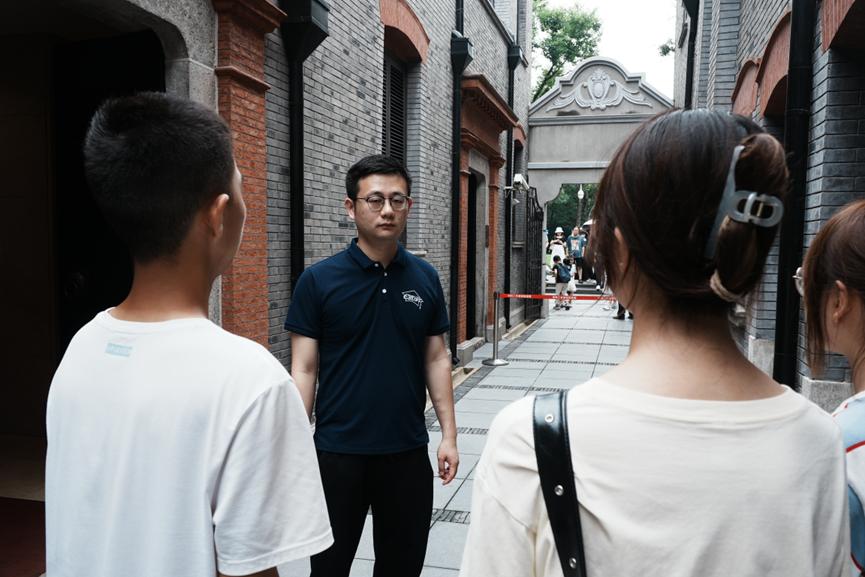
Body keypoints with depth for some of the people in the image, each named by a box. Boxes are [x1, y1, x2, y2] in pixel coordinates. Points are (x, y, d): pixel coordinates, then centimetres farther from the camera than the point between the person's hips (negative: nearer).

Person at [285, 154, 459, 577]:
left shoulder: (425, 278, 2)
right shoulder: (318, 280, -7)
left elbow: (436, 359, 6)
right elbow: (304, 370, -6)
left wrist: (449, 434, 3)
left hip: (408, 451, 3)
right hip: (338, 451, -2)